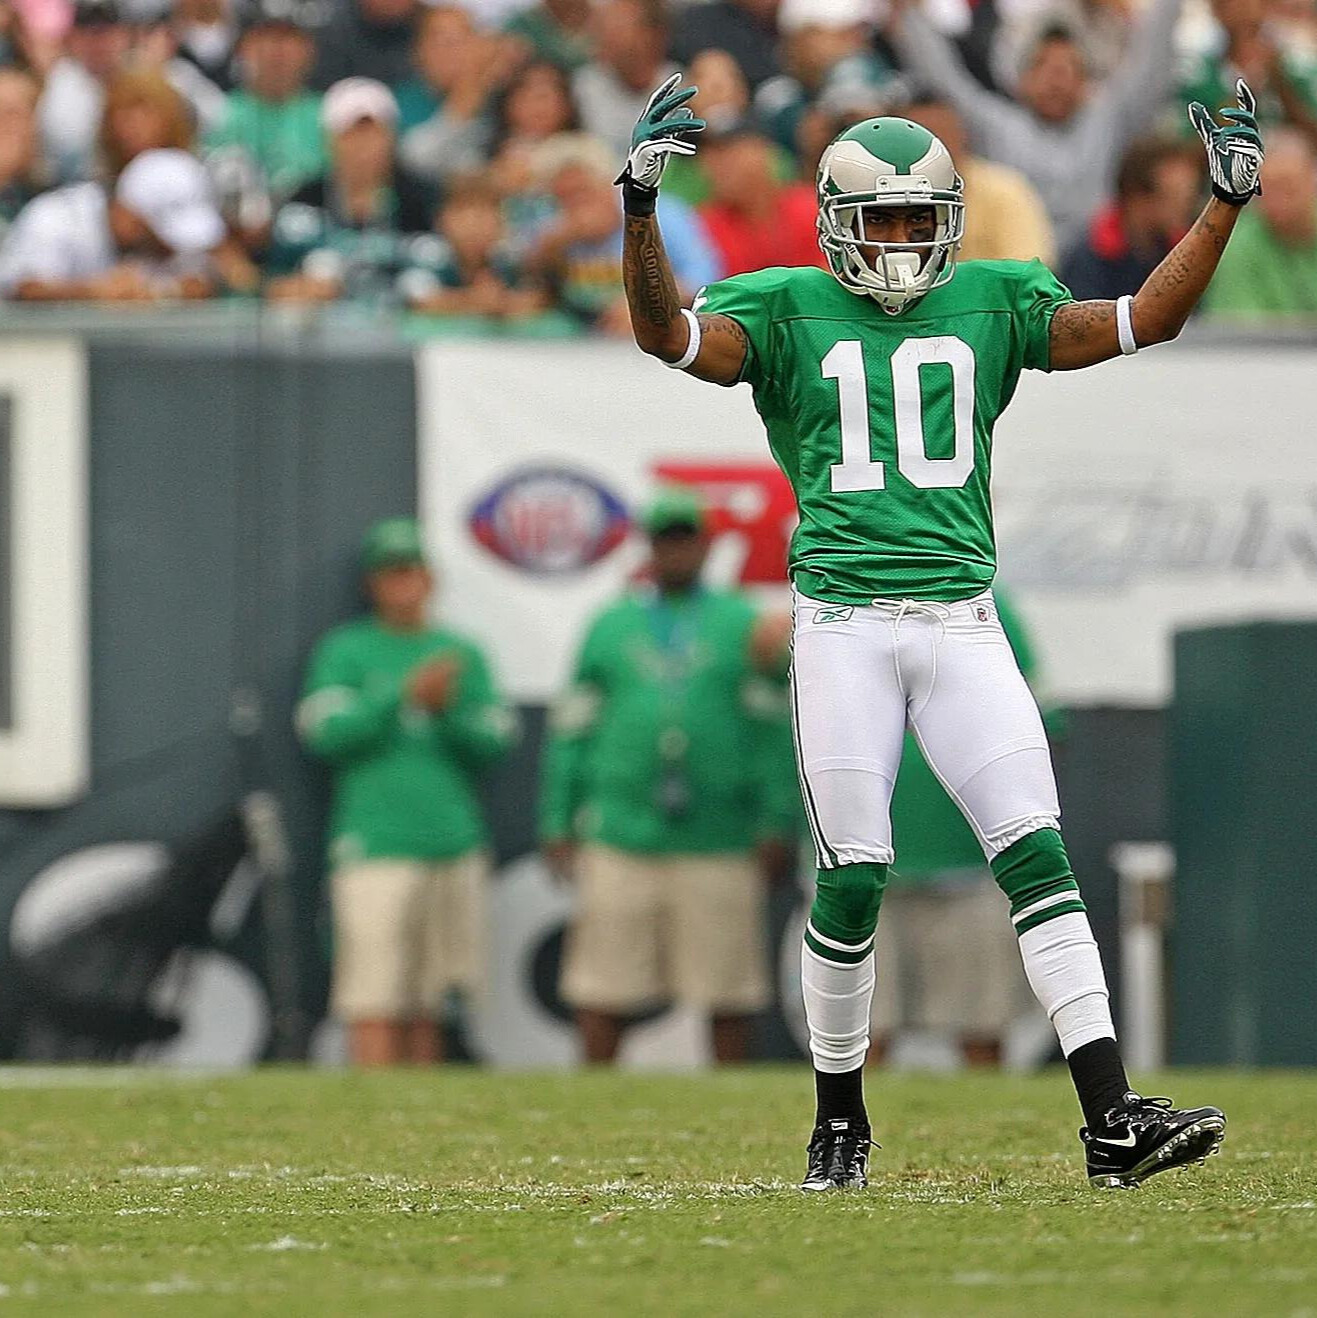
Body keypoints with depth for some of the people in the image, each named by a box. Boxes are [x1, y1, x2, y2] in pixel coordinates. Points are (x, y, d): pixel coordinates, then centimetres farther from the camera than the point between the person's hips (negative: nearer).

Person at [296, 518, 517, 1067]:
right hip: (376, 851, -4)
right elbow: (327, 732, -7)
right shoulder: (345, 651, 6)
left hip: (453, 850, 4)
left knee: (426, 1007, 6)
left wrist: (447, 710, -9)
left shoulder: (462, 656, 15)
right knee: (374, 1004, -11)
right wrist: (406, 696, -13)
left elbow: (492, 744, 9)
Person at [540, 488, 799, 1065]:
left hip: (718, 842, -1)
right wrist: (557, 825, 7)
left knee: (729, 997, 1)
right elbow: (571, 730, 13)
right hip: (619, 839, 1)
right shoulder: (611, 627, 12)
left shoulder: (741, 624, 7)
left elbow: (775, 731, 3)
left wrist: (775, 825, -4)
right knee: (600, 995, -1)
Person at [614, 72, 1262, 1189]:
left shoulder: (992, 303, 12)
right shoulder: (787, 312, 5)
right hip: (843, 624, -2)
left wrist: (1226, 205, -3)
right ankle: (840, 1121, 16)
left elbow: (1141, 322, 6)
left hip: (962, 623, 2)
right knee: (852, 880, -2)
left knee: (1037, 856, -8)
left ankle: (1113, 1118, -13)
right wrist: (641, 205, -24)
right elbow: (667, 334, -11)